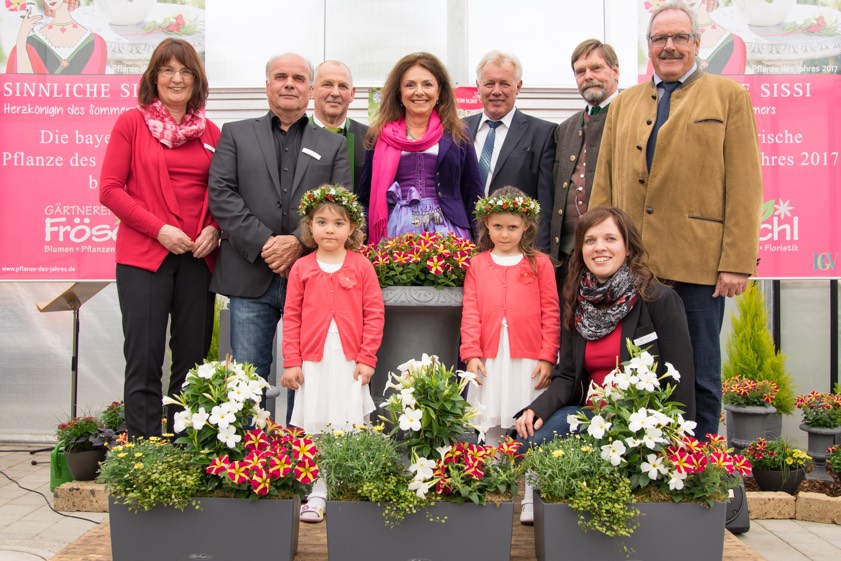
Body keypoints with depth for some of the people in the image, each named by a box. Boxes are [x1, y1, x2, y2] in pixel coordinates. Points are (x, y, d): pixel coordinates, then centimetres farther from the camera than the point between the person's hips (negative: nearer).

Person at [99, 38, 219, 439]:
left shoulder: (210, 132, 11)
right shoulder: (131, 123, 2)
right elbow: (109, 189, -3)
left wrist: (214, 229, -5)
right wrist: (158, 229, -13)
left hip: (198, 256, 3)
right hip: (143, 255, -3)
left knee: (193, 358, 7)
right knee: (144, 360, -1)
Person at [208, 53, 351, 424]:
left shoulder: (334, 145, 14)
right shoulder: (235, 134, 12)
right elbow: (221, 195, 0)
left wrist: (299, 242, -13)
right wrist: (264, 244, -12)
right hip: (251, 278, 0)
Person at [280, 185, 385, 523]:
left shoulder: (361, 266, 1)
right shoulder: (301, 268, 4)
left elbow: (375, 314, 0)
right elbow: (291, 317, 5)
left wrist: (367, 358, -5)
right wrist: (291, 362, 1)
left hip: (350, 362, -1)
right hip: (312, 361, 1)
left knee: (350, 428, 0)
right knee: (314, 428, 4)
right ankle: (317, 493, 15)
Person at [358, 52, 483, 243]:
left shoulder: (457, 135, 8)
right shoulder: (378, 136, 8)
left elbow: (473, 196, 8)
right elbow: (366, 197, 9)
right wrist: (365, 248, -1)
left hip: (446, 232, 0)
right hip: (395, 232, 0)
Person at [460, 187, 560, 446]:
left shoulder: (540, 264, 4)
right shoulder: (477, 264, 8)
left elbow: (551, 313, 2)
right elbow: (470, 312, 4)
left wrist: (547, 357, -3)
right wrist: (471, 353, -4)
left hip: (529, 361, -1)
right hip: (489, 359, 1)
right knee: (492, 426, 6)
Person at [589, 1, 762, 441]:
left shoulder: (729, 96, 6)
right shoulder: (624, 104, 17)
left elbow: (745, 185, -2)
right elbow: (604, 185, 14)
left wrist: (738, 261, -10)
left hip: (698, 263, -3)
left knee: (700, 378, 6)